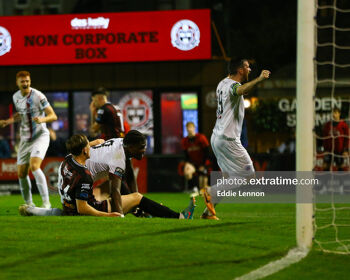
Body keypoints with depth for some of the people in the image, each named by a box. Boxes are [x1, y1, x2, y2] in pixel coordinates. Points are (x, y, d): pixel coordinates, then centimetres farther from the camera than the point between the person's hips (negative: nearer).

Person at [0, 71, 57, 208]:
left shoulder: (37, 96, -14)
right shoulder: (16, 97, 8)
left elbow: (53, 116, -15)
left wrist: (42, 119, -34)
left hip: (40, 136, -7)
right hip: (25, 139, 7)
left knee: (34, 166, -27)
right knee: (21, 174, 3)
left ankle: (46, 202, -26)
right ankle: (29, 204, 20)